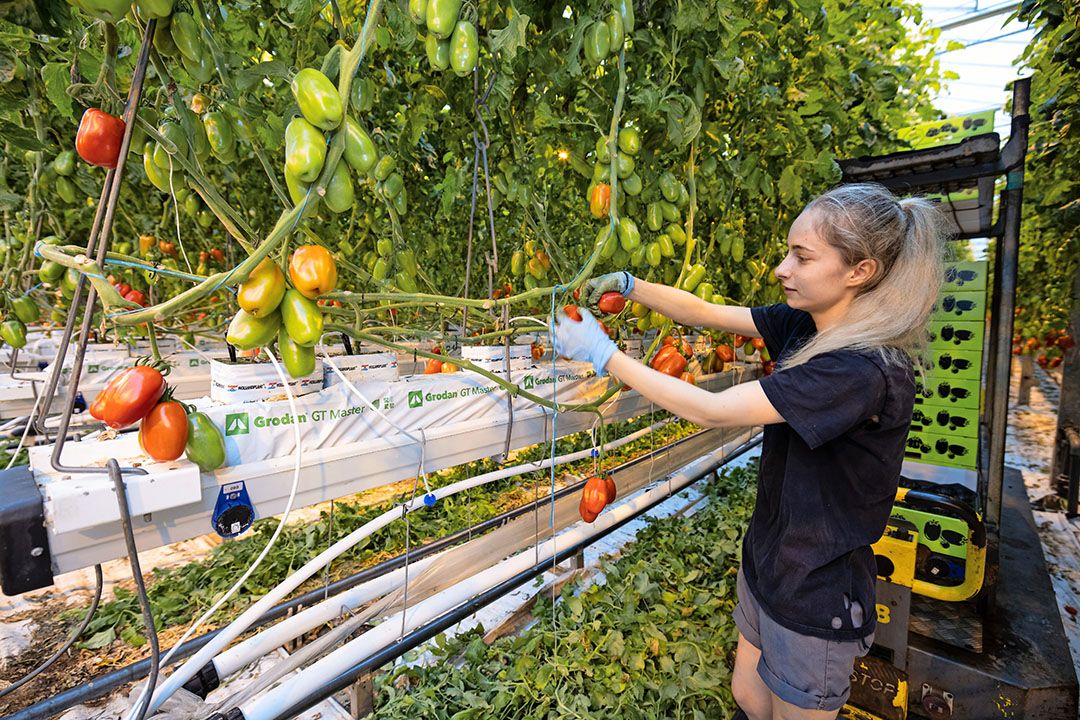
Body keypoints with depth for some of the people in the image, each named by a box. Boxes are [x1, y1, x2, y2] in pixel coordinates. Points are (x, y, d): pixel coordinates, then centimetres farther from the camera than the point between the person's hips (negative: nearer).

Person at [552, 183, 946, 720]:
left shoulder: (865, 371, -30)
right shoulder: (802, 325, -5)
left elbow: (712, 411, -31)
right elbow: (704, 314, 0)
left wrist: (601, 353, -25)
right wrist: (627, 285, -13)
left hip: (816, 599, -7)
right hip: (766, 561, 7)